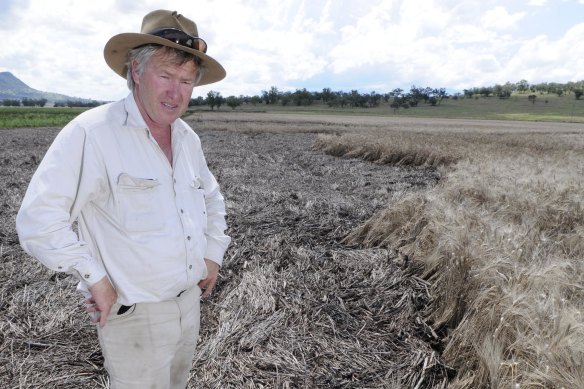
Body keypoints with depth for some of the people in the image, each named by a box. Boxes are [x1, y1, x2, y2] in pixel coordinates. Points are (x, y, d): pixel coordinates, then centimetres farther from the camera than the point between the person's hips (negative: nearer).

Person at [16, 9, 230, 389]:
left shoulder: (188, 138, 2)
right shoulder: (91, 133, -21)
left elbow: (212, 197, 17)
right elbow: (38, 218, -23)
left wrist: (214, 254, 10)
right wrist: (96, 278, -20)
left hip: (190, 301, 7)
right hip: (135, 314, -6)